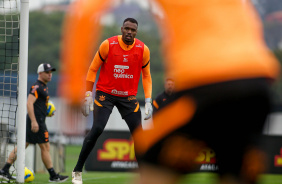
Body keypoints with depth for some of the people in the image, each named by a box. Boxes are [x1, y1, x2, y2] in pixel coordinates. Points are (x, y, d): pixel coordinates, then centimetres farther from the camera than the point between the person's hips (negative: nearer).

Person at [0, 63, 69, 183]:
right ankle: (53, 176, 2)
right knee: (45, 147, -4)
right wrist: (34, 121, -26)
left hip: (36, 121, 10)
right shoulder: (37, 87, -12)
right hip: (36, 121, -10)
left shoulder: (43, 87, 20)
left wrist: (47, 111, 17)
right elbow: (29, 103, -21)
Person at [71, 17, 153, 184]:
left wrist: (148, 102, -1)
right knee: (97, 130, -16)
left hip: (128, 97, 3)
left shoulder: (143, 50, -4)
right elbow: (93, 69, -1)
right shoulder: (108, 45, -10)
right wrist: (88, 95, -4)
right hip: (105, 94, -3)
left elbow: (146, 76, 7)